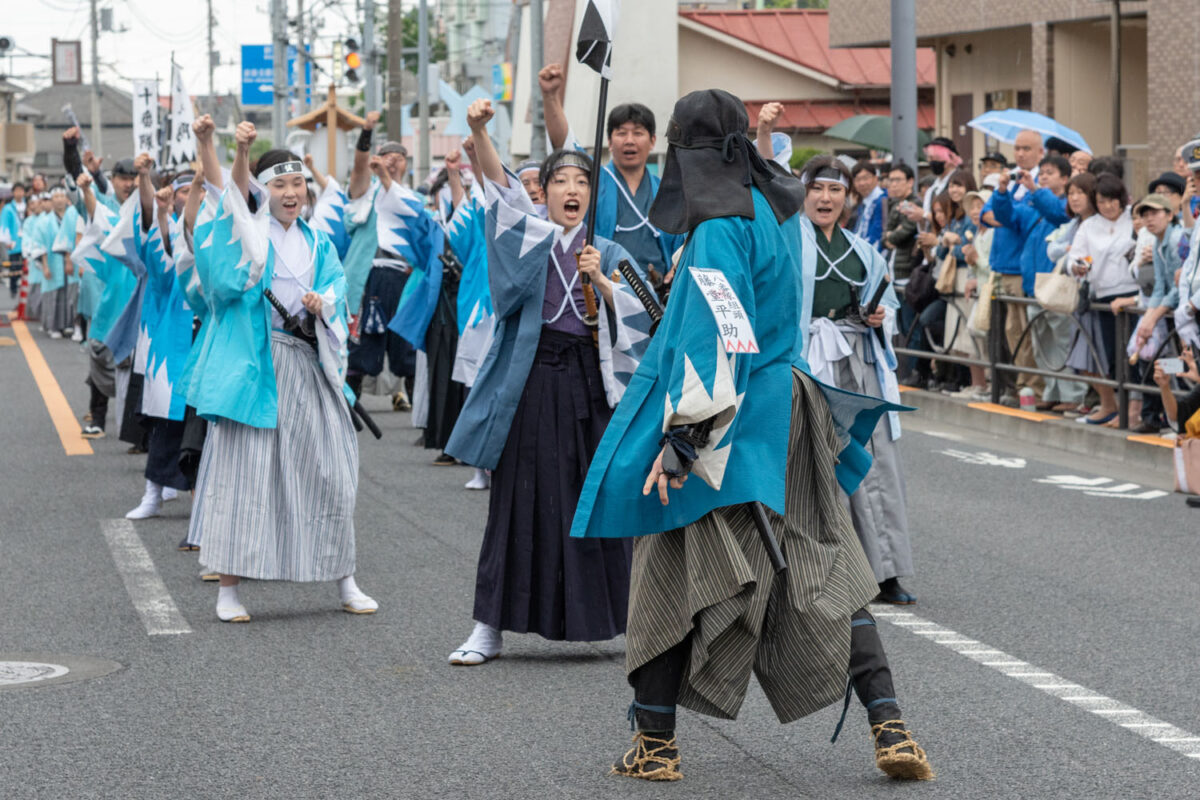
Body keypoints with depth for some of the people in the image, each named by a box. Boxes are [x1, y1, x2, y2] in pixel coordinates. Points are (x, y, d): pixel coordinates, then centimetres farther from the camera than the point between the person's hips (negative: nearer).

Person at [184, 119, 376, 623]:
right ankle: (228, 589, 1)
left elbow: (335, 284, 3)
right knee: (244, 470, -4)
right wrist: (206, 144, -33)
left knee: (328, 469, 7)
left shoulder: (316, 241, 16)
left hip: (309, 364, 4)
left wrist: (321, 302, -20)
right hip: (254, 362, -4)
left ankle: (344, 581, 17)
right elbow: (233, 189, -15)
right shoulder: (248, 229, 3)